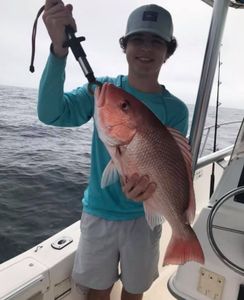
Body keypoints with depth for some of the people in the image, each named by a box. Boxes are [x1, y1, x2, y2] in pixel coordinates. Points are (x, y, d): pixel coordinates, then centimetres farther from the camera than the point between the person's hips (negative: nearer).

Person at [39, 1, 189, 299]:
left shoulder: (175, 109, -7)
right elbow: (51, 114, -21)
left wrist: (149, 187, -34)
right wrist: (59, 48, -34)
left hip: (144, 217, 1)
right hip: (98, 213, 0)